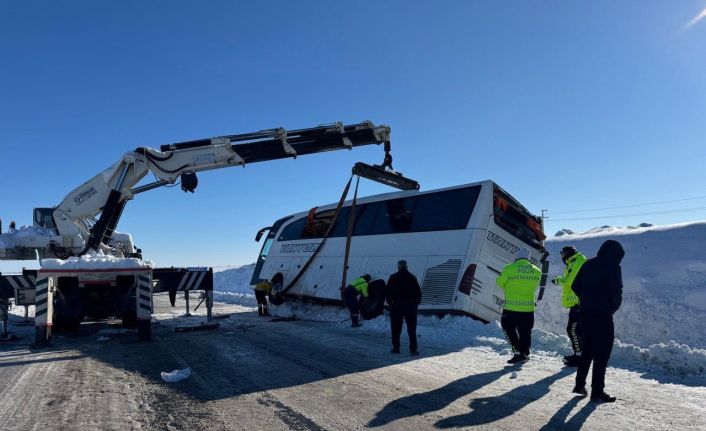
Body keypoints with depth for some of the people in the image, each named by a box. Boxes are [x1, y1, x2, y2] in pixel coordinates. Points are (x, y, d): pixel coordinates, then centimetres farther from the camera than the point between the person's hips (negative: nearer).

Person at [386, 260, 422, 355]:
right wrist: (416, 303, 11)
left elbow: (388, 292, -1)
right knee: (411, 329, 3)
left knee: (396, 329, 9)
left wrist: (390, 302, 8)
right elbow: (418, 292, 4)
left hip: (396, 306, -1)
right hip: (410, 306, 1)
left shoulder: (393, 278, 0)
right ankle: (413, 349, -1)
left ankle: (396, 347, 11)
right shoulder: (412, 277, 3)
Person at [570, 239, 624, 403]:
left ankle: (580, 384, 22)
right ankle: (597, 391, 4)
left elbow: (575, 286, 11)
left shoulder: (588, 265, 10)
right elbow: (616, 292, -14)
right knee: (602, 353, 1)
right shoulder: (613, 267, -10)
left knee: (587, 349, 18)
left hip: (585, 313, 7)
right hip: (603, 315, -6)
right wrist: (613, 307, 5)